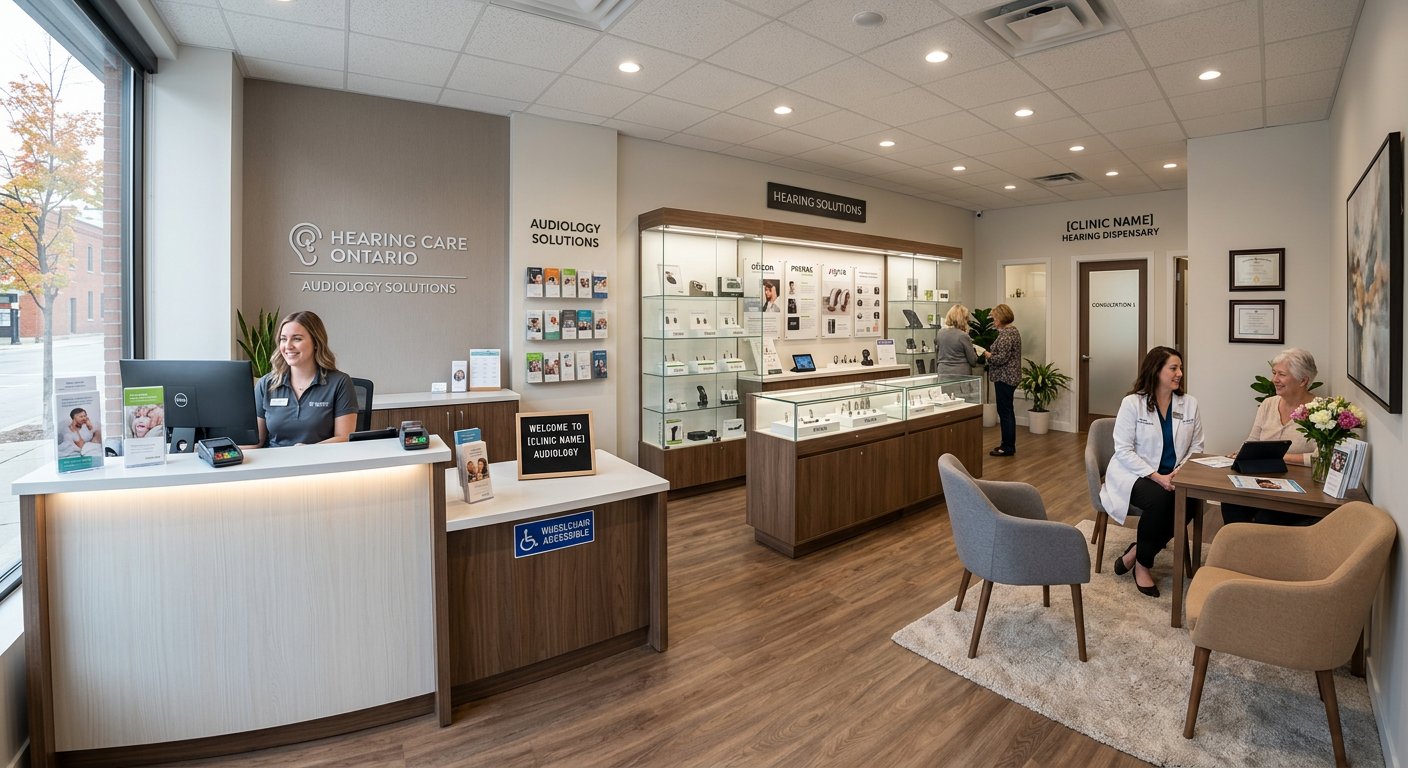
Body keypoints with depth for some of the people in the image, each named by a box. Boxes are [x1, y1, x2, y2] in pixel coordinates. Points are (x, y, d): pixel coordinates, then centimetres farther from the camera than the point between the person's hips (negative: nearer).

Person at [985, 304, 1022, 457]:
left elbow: (1001, 358, -22)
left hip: (1004, 378, -11)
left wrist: (986, 354, -9)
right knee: (1007, 411, 15)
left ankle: (1008, 447, 1)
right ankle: (1009, 445, 22)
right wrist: (990, 354, 11)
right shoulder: (1014, 331, 15)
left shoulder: (1005, 335, -17)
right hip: (1011, 377, 11)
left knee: (1004, 412, -5)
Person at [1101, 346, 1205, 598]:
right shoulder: (1132, 403, -9)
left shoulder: (1190, 403, 5)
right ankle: (1142, 565, -9)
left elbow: (1196, 447, 7)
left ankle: (1137, 551, -8)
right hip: (1135, 475, -4)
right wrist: (1156, 476, -21)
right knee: (1159, 499, -33)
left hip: (1172, 477, 4)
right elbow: (1123, 450, -12)